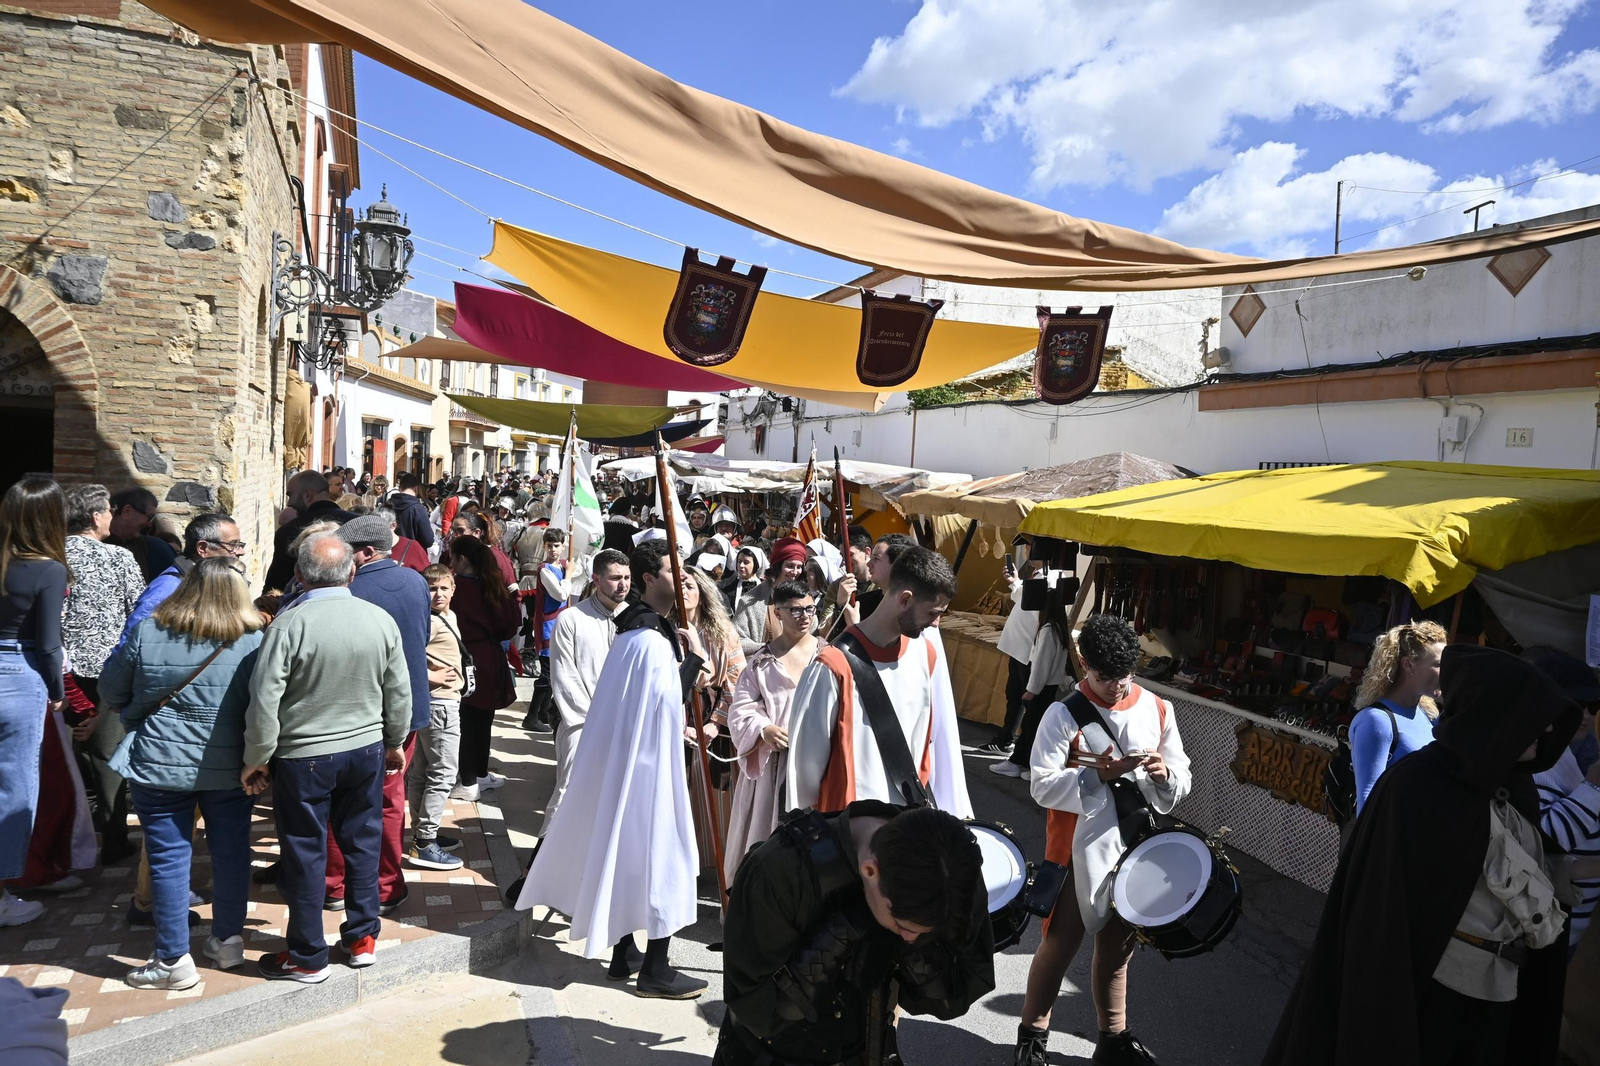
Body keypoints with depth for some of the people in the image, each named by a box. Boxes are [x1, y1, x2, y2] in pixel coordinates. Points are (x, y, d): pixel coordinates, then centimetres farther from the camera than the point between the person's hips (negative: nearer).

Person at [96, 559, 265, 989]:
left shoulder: (147, 633, -7)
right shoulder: (254, 641, -10)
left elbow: (110, 690, 5)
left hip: (158, 765, 0)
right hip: (229, 768, 1)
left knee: (168, 857, 8)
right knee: (231, 852, 15)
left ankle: (173, 961, 15)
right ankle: (228, 941, 29)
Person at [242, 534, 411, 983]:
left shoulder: (288, 625, -18)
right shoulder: (381, 620, -6)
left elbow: (265, 701, -17)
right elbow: (399, 692, 2)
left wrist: (256, 759, -3)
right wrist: (396, 742, 17)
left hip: (303, 758, -3)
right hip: (367, 749, 4)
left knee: (305, 854, 9)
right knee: (362, 843, 17)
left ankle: (307, 958, 22)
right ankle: (363, 938, 28)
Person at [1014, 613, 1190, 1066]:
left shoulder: (1158, 710, 0)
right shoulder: (1064, 715, -13)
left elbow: (1182, 778, 4)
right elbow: (1044, 786, -16)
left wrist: (1165, 773, -18)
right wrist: (1101, 774, -26)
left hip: (1135, 848, 4)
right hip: (1078, 850, -4)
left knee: (1117, 947, 19)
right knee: (1060, 945, 8)